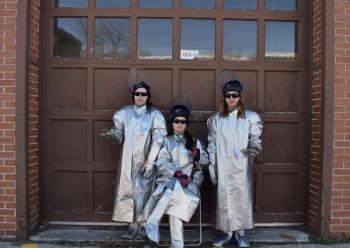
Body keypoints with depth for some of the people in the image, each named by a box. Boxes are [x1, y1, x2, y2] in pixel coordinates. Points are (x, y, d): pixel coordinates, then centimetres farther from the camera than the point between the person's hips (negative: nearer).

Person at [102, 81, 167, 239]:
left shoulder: (155, 115, -1)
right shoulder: (124, 113, 6)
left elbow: (158, 140, -7)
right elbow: (119, 136, 3)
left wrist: (150, 162, -14)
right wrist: (113, 135, -22)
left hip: (146, 160, -2)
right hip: (128, 160, 2)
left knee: (143, 191, -1)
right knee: (128, 191, 0)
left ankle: (140, 226, 9)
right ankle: (134, 226, 9)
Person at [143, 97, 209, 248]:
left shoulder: (195, 142, 17)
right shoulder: (166, 141, 13)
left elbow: (205, 165, 12)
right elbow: (161, 164, -2)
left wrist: (198, 157, -12)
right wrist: (177, 173, -20)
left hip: (189, 182, 0)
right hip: (168, 180, 0)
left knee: (175, 189, -35)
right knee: (174, 200, -35)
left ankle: (152, 222, -29)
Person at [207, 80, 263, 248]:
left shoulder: (250, 117, 1)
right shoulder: (216, 119, 7)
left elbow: (255, 139, 0)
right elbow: (212, 143, 7)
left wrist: (254, 148, -23)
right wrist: (211, 165, 2)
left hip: (241, 167, -1)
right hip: (223, 167, 2)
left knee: (241, 197, 1)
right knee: (224, 198, 4)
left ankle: (240, 233, 14)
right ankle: (226, 232, 18)